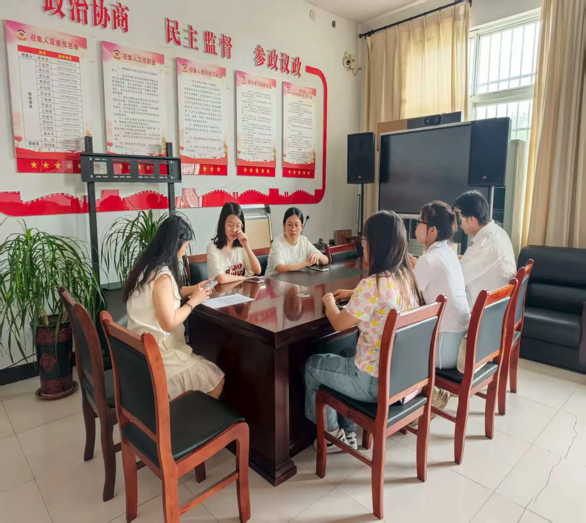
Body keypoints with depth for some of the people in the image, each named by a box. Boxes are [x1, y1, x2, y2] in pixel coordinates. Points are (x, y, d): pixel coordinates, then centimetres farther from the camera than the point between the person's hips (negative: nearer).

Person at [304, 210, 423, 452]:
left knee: (312, 366, 14)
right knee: (345, 357, 30)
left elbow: (339, 323, -15)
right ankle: (348, 433, 35)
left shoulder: (372, 284, -27)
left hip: (378, 383, -8)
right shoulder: (406, 277, -1)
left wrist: (329, 302, 4)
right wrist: (354, 295, 18)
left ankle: (333, 434, 31)